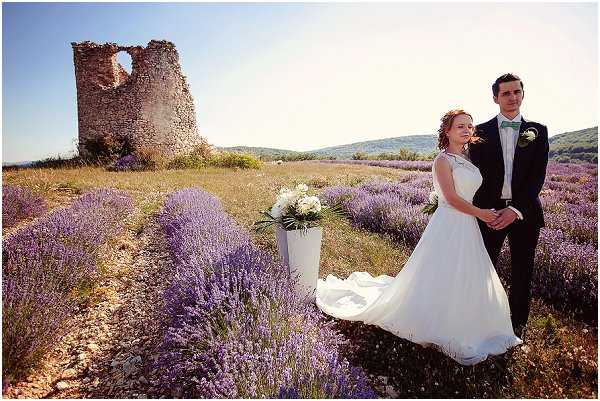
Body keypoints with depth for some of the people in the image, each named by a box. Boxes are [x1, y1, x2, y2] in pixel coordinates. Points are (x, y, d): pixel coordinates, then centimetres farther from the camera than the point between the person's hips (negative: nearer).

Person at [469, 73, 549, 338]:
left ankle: (517, 323, 32)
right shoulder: (481, 132, 1)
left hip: (524, 212, 1)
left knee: (522, 273, 13)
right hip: (490, 210, -1)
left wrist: (516, 210, -17)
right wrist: (486, 211, -9)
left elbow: (538, 176, -5)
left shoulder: (538, 131, 3)